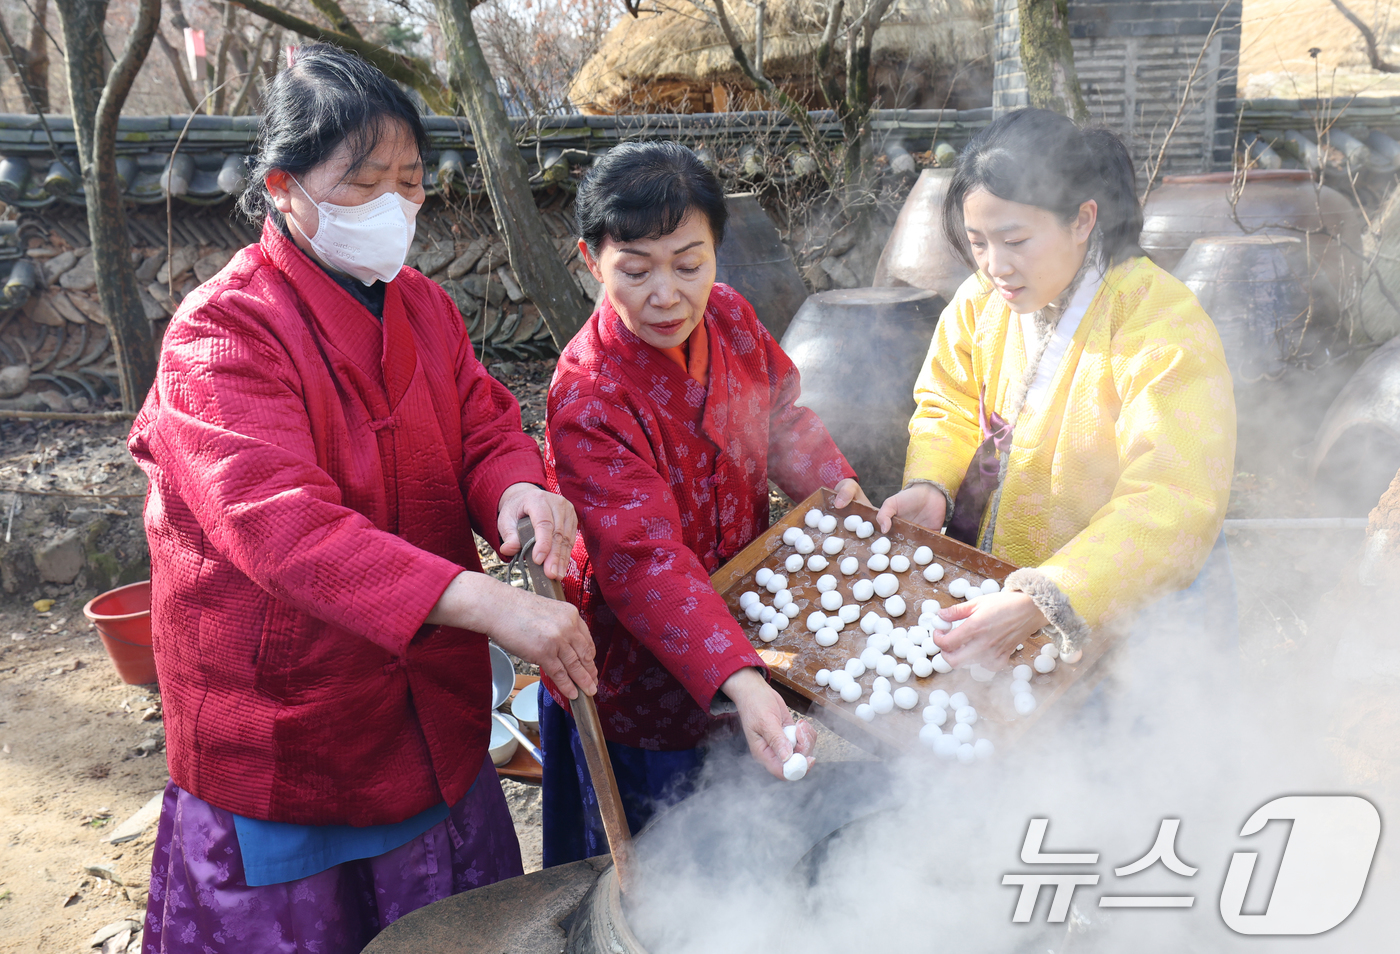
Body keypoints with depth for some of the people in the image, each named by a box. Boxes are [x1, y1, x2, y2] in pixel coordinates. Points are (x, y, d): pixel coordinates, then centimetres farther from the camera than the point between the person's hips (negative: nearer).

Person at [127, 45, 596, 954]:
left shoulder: (425, 308, 5)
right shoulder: (222, 334, -19)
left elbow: (487, 428, 3)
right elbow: (281, 519, -32)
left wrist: (518, 490, -24)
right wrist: (489, 604, -43)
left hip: (434, 724, 6)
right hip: (282, 737, -6)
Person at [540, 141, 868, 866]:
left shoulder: (730, 318, -8)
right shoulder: (589, 398, -30)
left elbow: (780, 413, 11)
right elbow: (643, 560, -37)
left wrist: (833, 483, -6)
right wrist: (741, 681, -48)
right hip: (639, 684, -6)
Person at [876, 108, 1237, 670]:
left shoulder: (1167, 333, -21)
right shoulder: (981, 299, -1)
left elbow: (1171, 507, -29)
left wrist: (1040, 604, -40)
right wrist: (929, 486, -10)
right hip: (983, 585, 4)